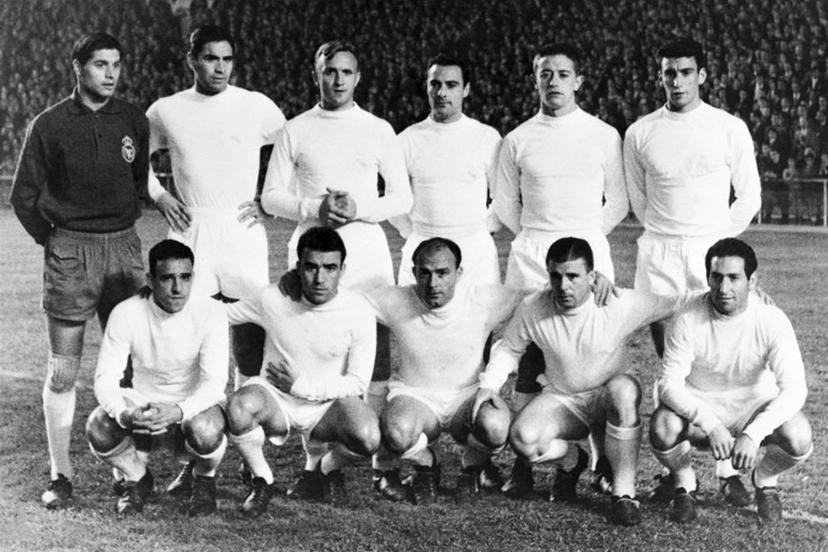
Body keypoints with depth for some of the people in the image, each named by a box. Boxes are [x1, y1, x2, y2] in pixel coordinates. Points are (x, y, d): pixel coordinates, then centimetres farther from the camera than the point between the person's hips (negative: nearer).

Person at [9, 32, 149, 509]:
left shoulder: (134, 121, 5)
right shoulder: (50, 125, -3)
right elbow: (24, 197, 4)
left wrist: (121, 229, 13)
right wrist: (54, 241, 4)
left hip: (124, 247, 3)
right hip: (69, 251, -2)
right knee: (62, 371, 1)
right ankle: (61, 475, 9)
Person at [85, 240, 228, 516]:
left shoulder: (210, 312, -20)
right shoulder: (126, 314, -17)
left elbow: (215, 382, -24)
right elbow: (105, 379, -17)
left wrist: (178, 411, -44)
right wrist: (125, 415, -40)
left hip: (194, 404, -1)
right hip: (143, 402, 2)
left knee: (206, 431, -37)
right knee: (98, 429, -29)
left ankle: (203, 479, 2)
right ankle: (137, 479, 6)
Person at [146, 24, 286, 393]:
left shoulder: (256, 106, 3)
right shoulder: (166, 110, 7)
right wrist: (159, 197, 7)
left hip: (243, 231, -1)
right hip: (189, 233, 1)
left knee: (251, 327, 0)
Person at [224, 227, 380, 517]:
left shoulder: (359, 312, -13)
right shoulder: (273, 300, -10)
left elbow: (358, 384, -11)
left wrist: (300, 385, -18)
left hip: (329, 405, 0)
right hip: (276, 400, 1)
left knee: (367, 437, -32)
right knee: (239, 405, -34)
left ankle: (325, 472, 6)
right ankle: (261, 480, -4)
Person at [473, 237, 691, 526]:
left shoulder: (622, 305, -20)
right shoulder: (532, 309, -13)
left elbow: (676, 304, -10)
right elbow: (508, 348, 4)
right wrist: (489, 384, -9)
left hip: (608, 396, -2)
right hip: (560, 399, 2)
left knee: (623, 389, -39)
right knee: (522, 438, -28)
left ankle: (624, 493, -27)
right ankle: (571, 460, 10)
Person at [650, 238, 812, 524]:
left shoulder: (772, 321, -20)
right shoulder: (688, 320, -21)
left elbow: (794, 389, -24)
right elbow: (668, 383, -22)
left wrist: (753, 434, -37)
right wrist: (710, 425, -36)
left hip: (757, 406, 0)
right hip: (699, 406, 0)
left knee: (799, 439, -29)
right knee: (662, 428, -32)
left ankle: (764, 479, 8)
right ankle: (684, 482, 4)